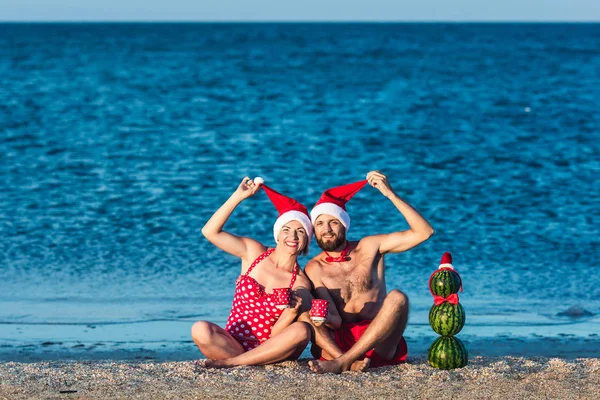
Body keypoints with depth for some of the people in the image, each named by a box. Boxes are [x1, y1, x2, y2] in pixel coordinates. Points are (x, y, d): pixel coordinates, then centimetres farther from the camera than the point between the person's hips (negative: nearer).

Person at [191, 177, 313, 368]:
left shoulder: (300, 283, 1)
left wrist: (292, 314, -25)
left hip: (268, 350, 1)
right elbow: (210, 231, -3)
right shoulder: (254, 252, 7)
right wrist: (239, 196, -5)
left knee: (301, 330, -32)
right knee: (200, 329, -31)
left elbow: (274, 335, -5)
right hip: (232, 344, -1)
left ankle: (228, 363, -28)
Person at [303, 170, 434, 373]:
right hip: (337, 343, 0)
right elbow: (335, 320, -2)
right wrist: (325, 317, -27)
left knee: (397, 297, -28)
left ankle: (341, 362, -40)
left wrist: (390, 194, -5)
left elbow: (424, 232, 0)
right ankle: (350, 362, -48)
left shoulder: (369, 248, 9)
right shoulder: (314, 268, 8)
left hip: (378, 345, 0)